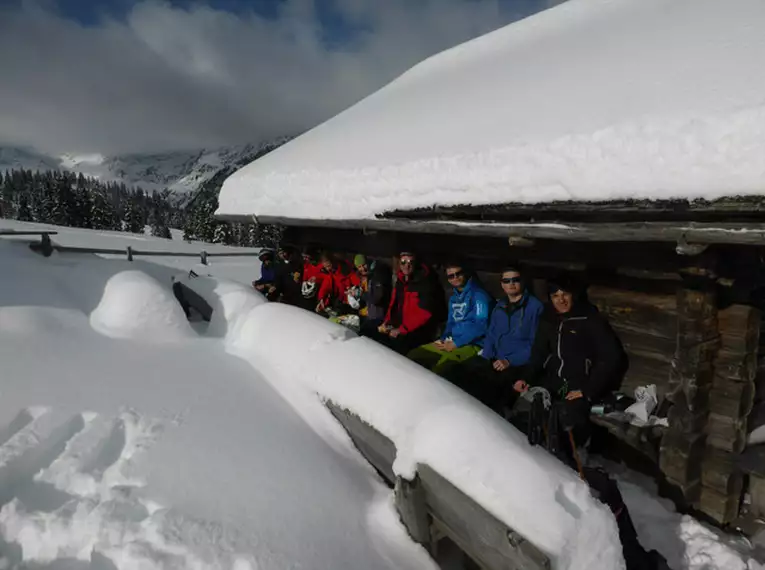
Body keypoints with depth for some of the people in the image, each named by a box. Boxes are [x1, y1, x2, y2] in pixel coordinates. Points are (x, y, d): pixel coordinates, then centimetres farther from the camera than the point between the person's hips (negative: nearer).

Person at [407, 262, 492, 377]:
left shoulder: (478, 295, -9)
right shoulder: (453, 297, 18)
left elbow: (480, 325, -18)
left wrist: (456, 343, -17)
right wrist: (443, 339, 4)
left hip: (472, 344, -8)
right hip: (452, 342, 8)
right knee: (413, 355, -1)